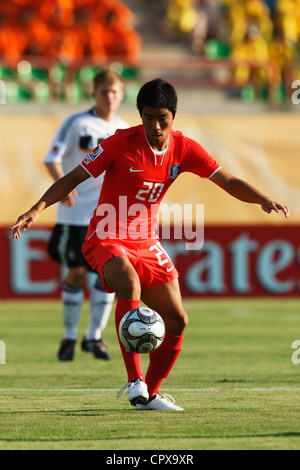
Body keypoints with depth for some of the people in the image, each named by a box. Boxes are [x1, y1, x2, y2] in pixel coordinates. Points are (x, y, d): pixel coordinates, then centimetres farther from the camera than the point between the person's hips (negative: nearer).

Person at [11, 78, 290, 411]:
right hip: (107, 240, -6)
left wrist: (263, 200, -20)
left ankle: (150, 393, 18)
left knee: (177, 320, 2)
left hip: (146, 244, 6)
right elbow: (73, 178, -14)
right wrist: (37, 209, -27)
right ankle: (134, 380, -35)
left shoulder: (184, 149, -3)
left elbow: (228, 182, -2)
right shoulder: (121, 144, -16)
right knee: (129, 284, -36)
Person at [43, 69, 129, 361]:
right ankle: (69, 336, 15)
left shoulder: (124, 129, 9)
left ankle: (94, 336, 8)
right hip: (75, 212, -3)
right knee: (76, 273, 0)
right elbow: (52, 158, -9)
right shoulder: (75, 124, -4)